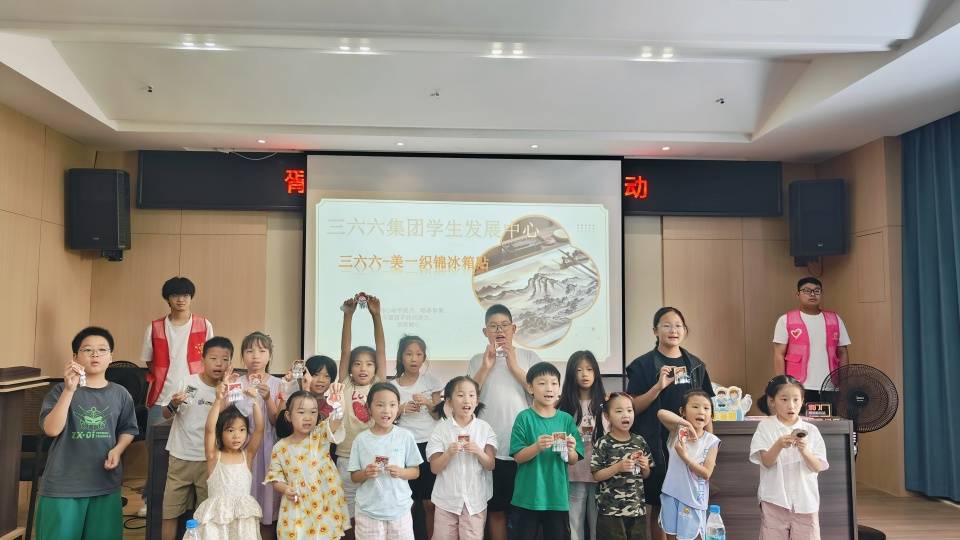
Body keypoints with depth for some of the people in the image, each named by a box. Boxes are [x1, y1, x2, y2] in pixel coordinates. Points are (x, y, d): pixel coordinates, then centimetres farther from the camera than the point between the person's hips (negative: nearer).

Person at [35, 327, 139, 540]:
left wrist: (117, 450, -8)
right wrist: (70, 390, -24)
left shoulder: (120, 394, 3)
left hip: (106, 484, 3)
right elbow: (51, 429, -16)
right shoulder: (61, 390, -3)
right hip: (63, 485, -2)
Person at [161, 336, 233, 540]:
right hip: (180, 457, 1)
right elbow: (166, 415, 5)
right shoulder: (188, 382, -3)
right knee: (169, 513, 7)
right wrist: (174, 404, -17)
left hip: (209, 459, -1)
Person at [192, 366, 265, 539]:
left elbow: (259, 428, -8)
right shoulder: (214, 456, -2)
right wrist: (219, 400, -25)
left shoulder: (247, 455, 3)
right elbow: (209, 429, -16)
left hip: (244, 516, 2)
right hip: (217, 515, -2)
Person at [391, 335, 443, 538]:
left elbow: (440, 414, 5)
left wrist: (428, 403, -13)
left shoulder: (431, 381, 3)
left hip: (428, 444, 0)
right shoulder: (393, 385, 3)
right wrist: (401, 410, -11)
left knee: (429, 502, 3)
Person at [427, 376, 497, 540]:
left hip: (475, 500, 0)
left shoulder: (484, 428, -2)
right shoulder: (441, 429, -4)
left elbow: (491, 465, -3)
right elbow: (434, 468, -5)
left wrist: (478, 452, -22)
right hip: (446, 500, 0)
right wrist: (449, 453, -22)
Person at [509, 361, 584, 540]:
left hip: (558, 497, 3)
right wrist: (537, 447, -27)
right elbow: (518, 457, -9)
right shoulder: (524, 418, -6)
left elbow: (574, 460, 3)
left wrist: (570, 450, -19)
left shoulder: (566, 419, 2)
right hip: (527, 498, -2)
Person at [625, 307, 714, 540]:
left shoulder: (696, 365, 8)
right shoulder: (643, 365, -5)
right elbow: (633, 408, -9)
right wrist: (659, 386, -21)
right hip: (657, 445, -4)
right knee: (659, 505, 3)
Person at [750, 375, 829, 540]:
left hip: (805, 499, 2)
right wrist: (779, 445, -28)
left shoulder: (810, 430, 2)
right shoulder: (765, 427, -2)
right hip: (775, 499, -1)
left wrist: (804, 451, -22)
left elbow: (818, 467, -2)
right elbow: (766, 462, -10)